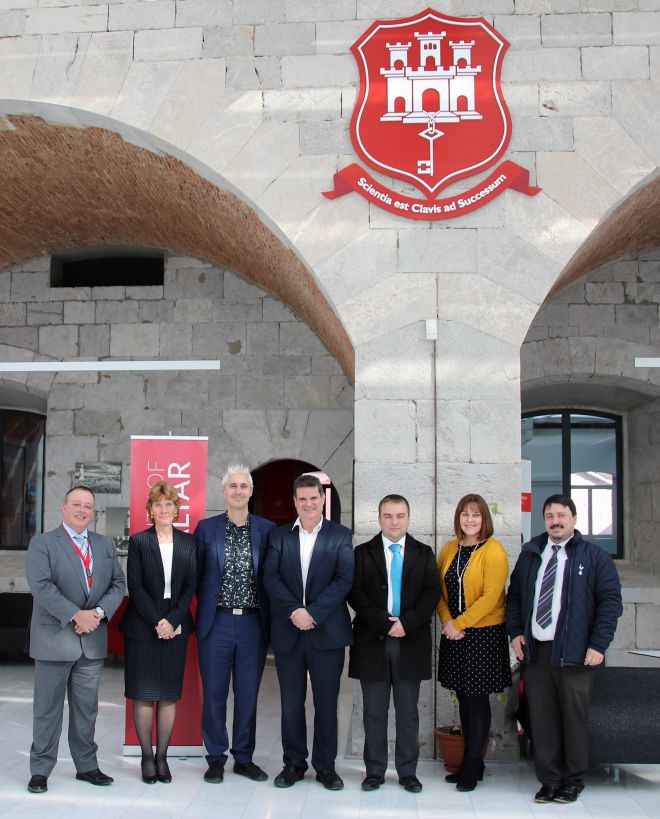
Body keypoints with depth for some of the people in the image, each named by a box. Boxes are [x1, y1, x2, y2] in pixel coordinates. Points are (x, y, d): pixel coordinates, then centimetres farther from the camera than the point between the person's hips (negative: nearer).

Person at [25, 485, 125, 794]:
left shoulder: (105, 545, 12)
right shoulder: (42, 543, -2)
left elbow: (118, 583, 7)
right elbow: (41, 585, -14)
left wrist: (99, 612, -11)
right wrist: (75, 615, -20)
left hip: (93, 640, 4)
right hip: (54, 638, -4)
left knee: (87, 707, 12)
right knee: (47, 707, 4)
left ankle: (87, 765, 22)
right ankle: (40, 770, 15)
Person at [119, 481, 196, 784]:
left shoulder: (188, 542, 5)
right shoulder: (138, 541, 0)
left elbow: (190, 585, 1)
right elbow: (135, 586, -5)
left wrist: (173, 620, -10)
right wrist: (157, 621, -13)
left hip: (176, 626, 2)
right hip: (143, 627, -2)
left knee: (169, 694, 5)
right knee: (144, 694, 2)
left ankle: (162, 756, 15)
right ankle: (147, 757, 14)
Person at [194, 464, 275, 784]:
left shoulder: (267, 529, 4)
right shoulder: (206, 528, 3)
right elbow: (196, 575, 7)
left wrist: (268, 619, 2)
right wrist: (207, 605, 2)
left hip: (253, 623, 1)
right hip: (216, 623, 0)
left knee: (248, 695, 9)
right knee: (214, 694, 6)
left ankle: (244, 758, 22)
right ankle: (216, 758, 20)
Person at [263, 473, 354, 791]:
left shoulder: (340, 536, 2)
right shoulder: (278, 535, 7)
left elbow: (344, 580, -7)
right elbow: (271, 578, -1)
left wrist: (312, 613, -16)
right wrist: (294, 612, -14)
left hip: (327, 632, -1)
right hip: (288, 632, 2)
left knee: (326, 702, 5)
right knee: (291, 702, 8)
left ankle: (325, 765, 18)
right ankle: (293, 763, 21)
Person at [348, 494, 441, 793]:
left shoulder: (424, 554, 8)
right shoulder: (363, 553, 5)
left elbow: (432, 592, -1)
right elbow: (356, 593, -4)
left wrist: (407, 623, -14)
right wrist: (384, 623, -14)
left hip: (411, 642, 1)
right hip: (373, 641, 0)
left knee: (408, 712, 7)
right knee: (374, 712, 6)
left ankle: (408, 772, 17)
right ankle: (375, 771, 16)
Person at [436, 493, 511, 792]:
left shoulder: (493, 551, -9)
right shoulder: (449, 549, 8)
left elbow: (490, 596, -15)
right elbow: (439, 589, 9)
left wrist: (459, 624, -15)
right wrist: (447, 621, -7)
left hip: (484, 633, -5)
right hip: (454, 634, 5)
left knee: (477, 699, 1)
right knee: (463, 698, 11)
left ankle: (472, 766, 13)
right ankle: (471, 763, 22)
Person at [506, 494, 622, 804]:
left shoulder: (594, 556, 1)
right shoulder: (529, 554, 13)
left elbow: (610, 601, -3)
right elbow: (514, 596, 18)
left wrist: (598, 645, -10)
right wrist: (515, 632, 5)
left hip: (574, 654, -3)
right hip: (534, 650, 3)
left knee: (574, 718, 4)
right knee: (542, 720, 5)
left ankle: (573, 781, 19)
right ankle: (549, 780, 15)